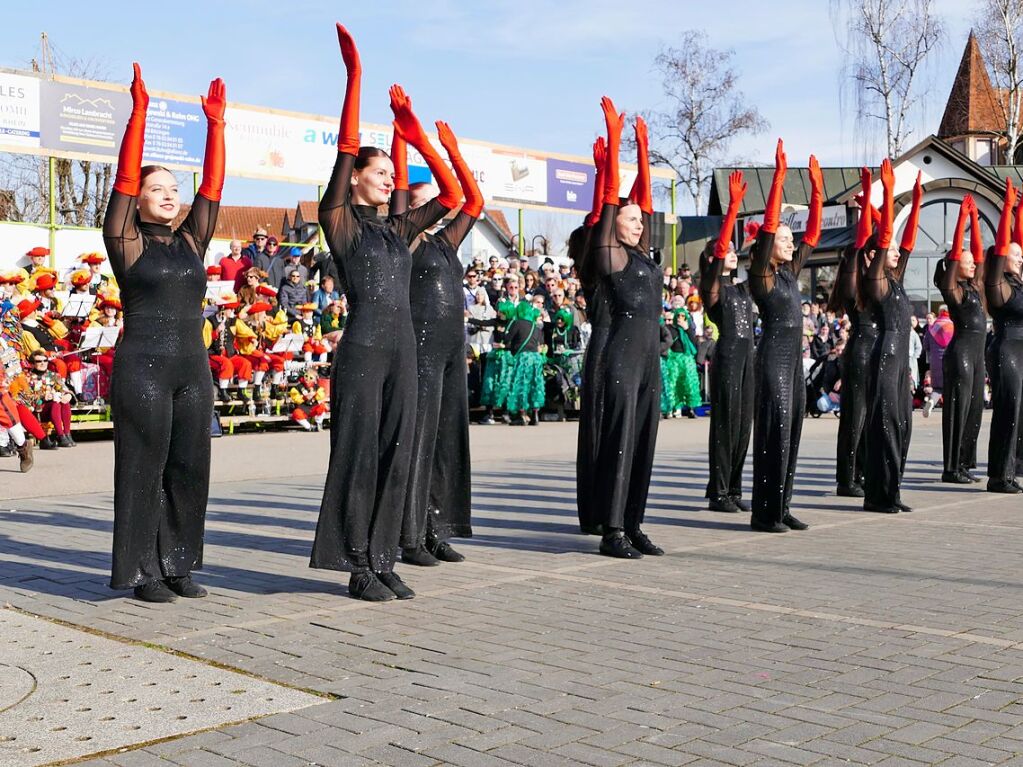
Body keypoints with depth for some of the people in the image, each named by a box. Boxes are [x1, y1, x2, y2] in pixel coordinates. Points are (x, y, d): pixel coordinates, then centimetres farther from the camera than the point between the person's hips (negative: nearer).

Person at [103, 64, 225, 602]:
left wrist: (215, 122, 3)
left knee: (189, 468, 7)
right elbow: (124, 177, -9)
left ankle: (177, 564, 17)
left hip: (193, 367, 5)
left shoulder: (191, 242, 12)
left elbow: (212, 186, 7)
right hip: (142, 367, -5)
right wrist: (138, 112, -14)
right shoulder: (126, 241, 0)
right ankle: (142, 571, 6)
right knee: (144, 469, -1)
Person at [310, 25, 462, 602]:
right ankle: (359, 567, 5)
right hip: (362, 352, -6)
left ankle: (383, 561, 14)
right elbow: (346, 147, -8)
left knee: (396, 456, 7)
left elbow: (451, 195, 18)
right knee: (359, 454, -2)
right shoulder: (340, 223, -1)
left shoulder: (398, 231, 16)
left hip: (403, 353, 6)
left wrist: (416, 133, 15)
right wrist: (354, 73, -11)